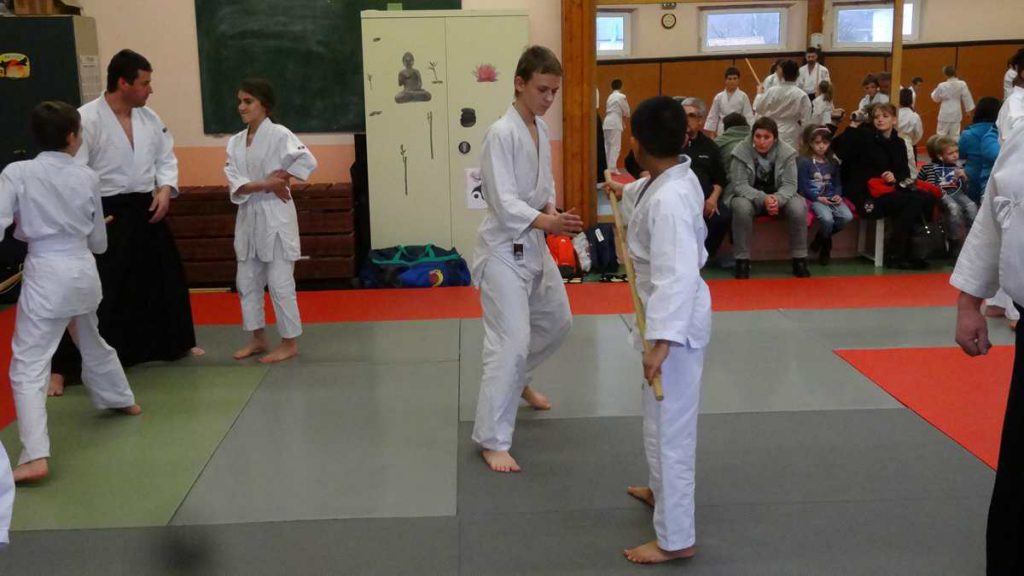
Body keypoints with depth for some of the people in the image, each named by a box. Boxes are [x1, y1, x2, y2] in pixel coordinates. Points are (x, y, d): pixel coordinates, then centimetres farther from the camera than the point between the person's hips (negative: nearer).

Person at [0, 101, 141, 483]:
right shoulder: (87, 177, 3)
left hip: (46, 275, -5)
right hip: (84, 271, 5)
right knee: (92, 342, 31)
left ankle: (36, 456, -15)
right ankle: (122, 399, 52)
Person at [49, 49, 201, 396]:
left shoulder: (149, 118, 5)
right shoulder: (87, 119, -16)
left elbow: (166, 156, 14)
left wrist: (165, 188, -4)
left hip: (146, 210, 7)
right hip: (106, 215, -7)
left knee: (165, 277, 19)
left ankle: (176, 342, 40)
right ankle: (64, 366, 2)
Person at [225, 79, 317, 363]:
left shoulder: (279, 134, -10)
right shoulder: (235, 142, 6)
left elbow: (308, 161, -21)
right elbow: (235, 185, -4)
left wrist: (281, 177, -14)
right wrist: (266, 184, -18)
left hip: (275, 215, -7)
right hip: (248, 216, 7)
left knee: (280, 283, -2)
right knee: (247, 281, 13)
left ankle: (290, 342, 10)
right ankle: (258, 338, 27)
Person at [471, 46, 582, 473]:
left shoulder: (540, 129, 6)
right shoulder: (502, 133, -20)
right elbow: (504, 202, -26)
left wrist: (554, 215, -6)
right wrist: (548, 222, -40)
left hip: (533, 245, 9)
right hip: (504, 249, -9)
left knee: (556, 321, 22)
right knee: (511, 342, -12)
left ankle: (518, 380, 48)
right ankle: (492, 439, -1)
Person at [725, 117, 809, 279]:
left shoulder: (786, 152, -11)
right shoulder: (741, 151, -16)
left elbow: (790, 185, -13)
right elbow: (739, 185, -19)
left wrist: (778, 199, -36)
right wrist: (763, 198, -35)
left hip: (779, 197, 2)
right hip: (749, 197, -2)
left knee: (799, 207, -27)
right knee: (742, 207, -36)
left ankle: (800, 260, -11)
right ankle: (742, 261, -24)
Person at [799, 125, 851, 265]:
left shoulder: (833, 162, 15)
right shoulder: (804, 162, -3)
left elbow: (837, 183, 16)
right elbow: (803, 187, -8)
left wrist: (838, 195, -6)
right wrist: (818, 198, -19)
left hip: (831, 197, 5)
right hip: (814, 198, -5)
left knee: (847, 217, -22)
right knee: (827, 219, -33)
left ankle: (821, 238, 4)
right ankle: (826, 244, 2)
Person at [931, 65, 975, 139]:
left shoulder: (942, 86, -12)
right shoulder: (962, 84, -8)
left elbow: (935, 98, 2)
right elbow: (966, 97, -1)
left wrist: (935, 91, 22)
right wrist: (968, 109, 10)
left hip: (945, 114, -2)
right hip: (956, 114, 2)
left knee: (941, 134, 6)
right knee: (955, 134, 9)